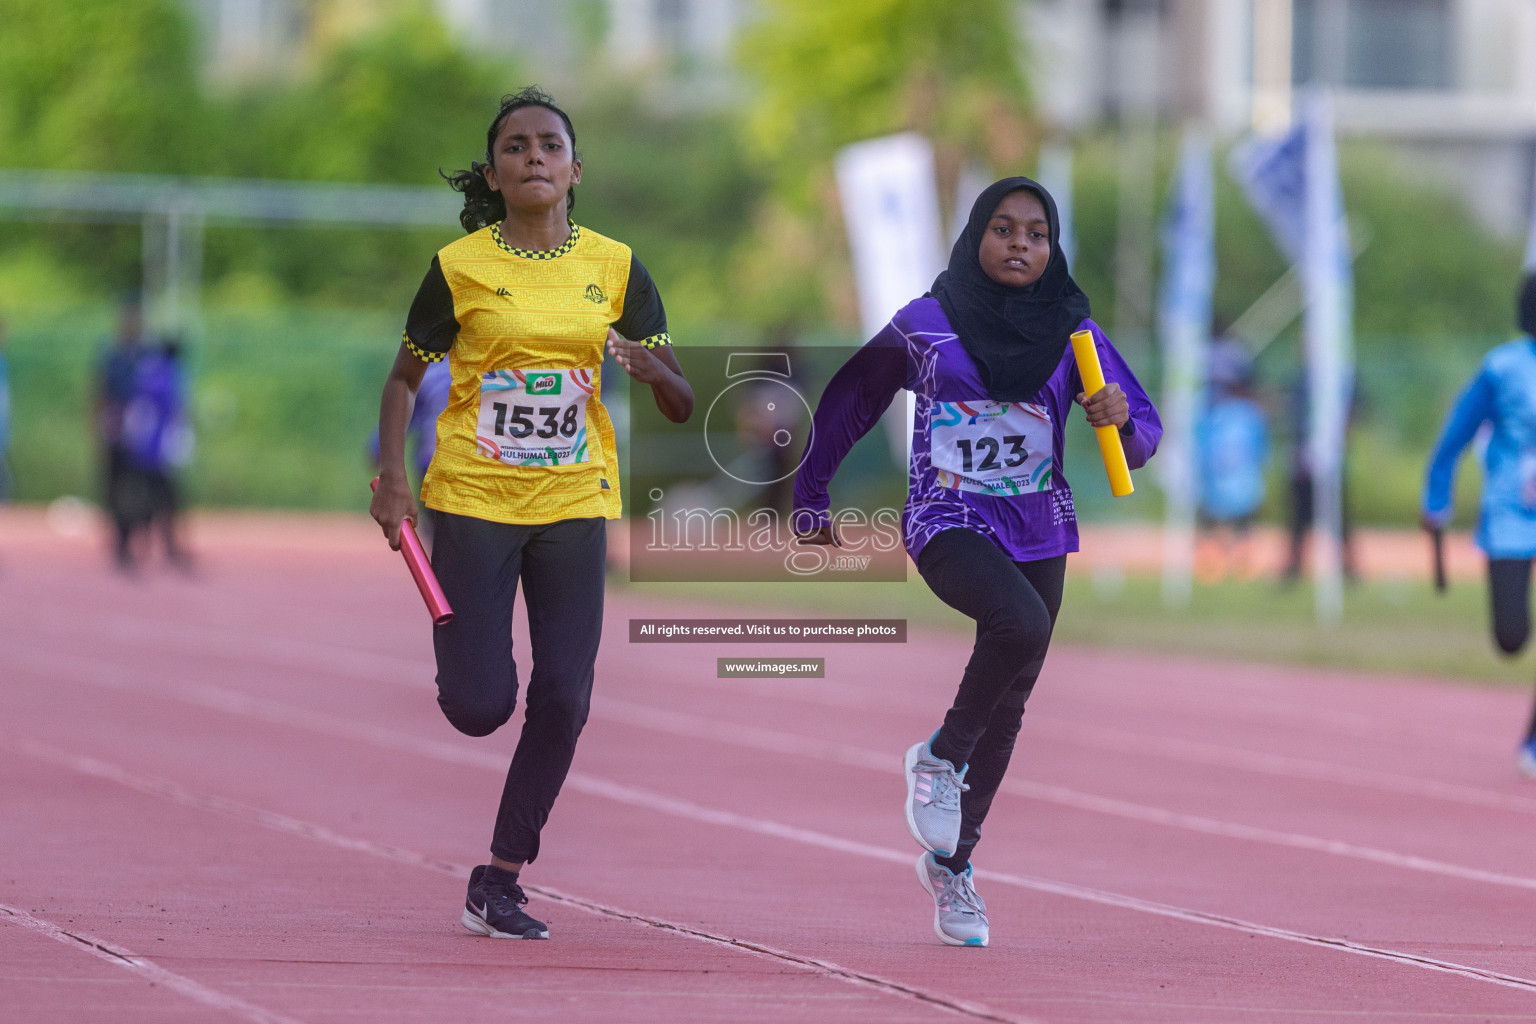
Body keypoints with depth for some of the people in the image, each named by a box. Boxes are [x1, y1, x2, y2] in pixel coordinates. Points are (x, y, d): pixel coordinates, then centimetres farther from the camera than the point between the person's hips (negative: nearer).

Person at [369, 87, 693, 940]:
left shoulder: (617, 268, 2)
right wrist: (392, 477, -6)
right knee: (477, 708, -8)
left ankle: (498, 881, 6)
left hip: (574, 505, 2)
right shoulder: (460, 268, -3)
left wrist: (650, 368, -18)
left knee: (562, 701, -8)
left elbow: (682, 407, 5)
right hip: (472, 503, -2)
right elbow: (405, 376, 9)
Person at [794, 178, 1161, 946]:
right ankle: (940, 758, -9)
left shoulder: (1071, 332, 2)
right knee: (1020, 624, -32)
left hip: (1038, 529, 4)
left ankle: (952, 862, 23)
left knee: (1007, 708, 7)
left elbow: (1144, 435, -1)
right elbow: (845, 404, 10)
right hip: (948, 520, -4)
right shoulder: (923, 325, -2)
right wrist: (810, 499, 12)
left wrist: (1121, 420, -24)